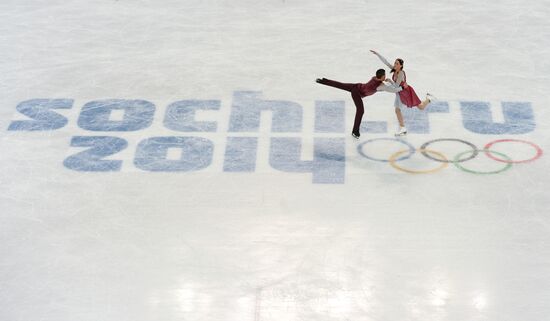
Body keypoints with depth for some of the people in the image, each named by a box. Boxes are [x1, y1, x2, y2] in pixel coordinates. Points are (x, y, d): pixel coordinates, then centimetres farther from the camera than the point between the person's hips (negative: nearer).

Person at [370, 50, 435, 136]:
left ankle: (429, 98, 34)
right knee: (397, 110, 8)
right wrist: (377, 54, -13)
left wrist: (389, 80, -19)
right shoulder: (394, 69, -11)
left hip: (407, 92, -7)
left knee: (421, 107, 4)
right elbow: (385, 61, -9)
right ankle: (402, 129, 19)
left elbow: (396, 85, -30)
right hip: (400, 93, 7)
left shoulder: (401, 73, -32)